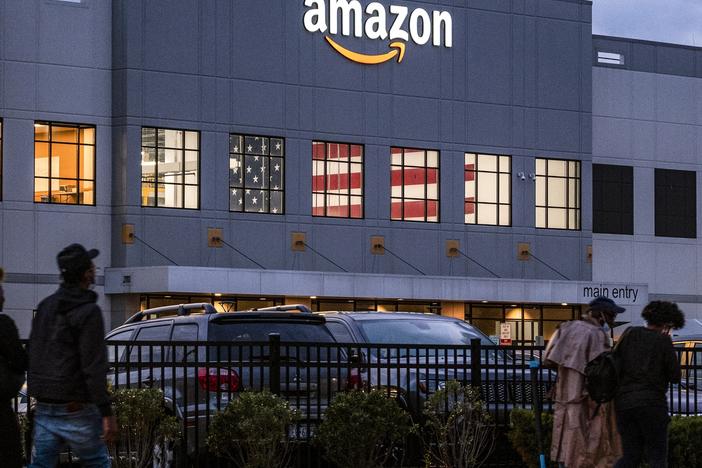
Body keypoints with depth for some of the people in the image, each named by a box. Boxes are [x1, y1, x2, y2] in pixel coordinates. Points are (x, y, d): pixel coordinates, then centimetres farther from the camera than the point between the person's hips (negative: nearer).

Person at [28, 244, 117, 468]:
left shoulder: (45, 306, 9)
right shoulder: (88, 312, -14)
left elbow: (33, 356, 15)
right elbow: (94, 367, -19)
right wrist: (107, 414, -18)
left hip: (44, 409, 6)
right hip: (76, 411, -6)